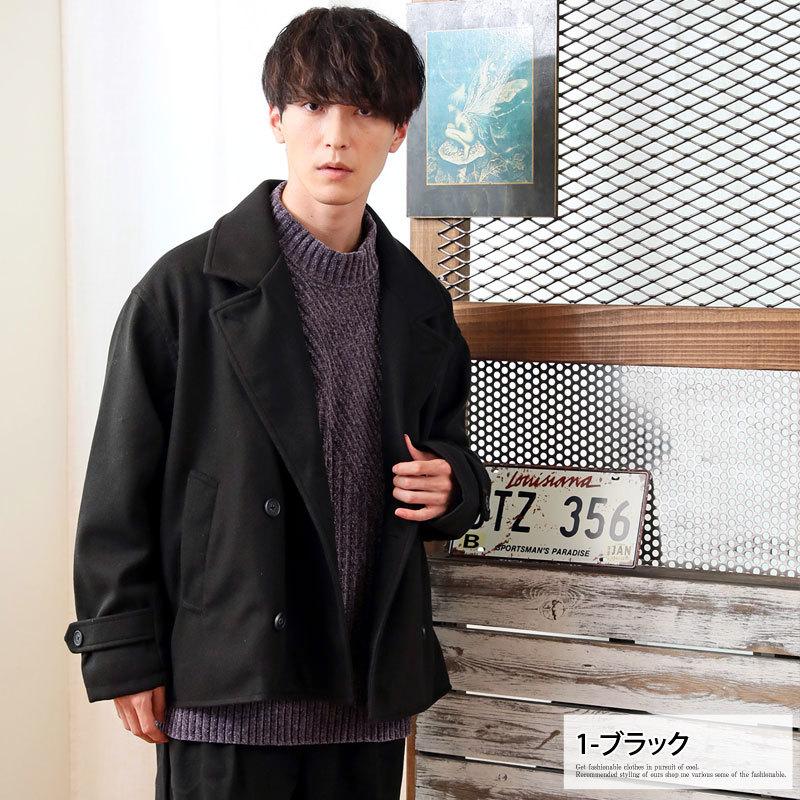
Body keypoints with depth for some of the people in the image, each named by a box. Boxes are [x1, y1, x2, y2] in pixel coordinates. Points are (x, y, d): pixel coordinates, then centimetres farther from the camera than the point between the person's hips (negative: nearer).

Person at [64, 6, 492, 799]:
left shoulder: (420, 304, 10)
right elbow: (121, 489, -4)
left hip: (372, 689, 4)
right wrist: (125, 657, -7)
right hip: (229, 689, -4)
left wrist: (451, 485, 0)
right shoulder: (188, 288, -4)